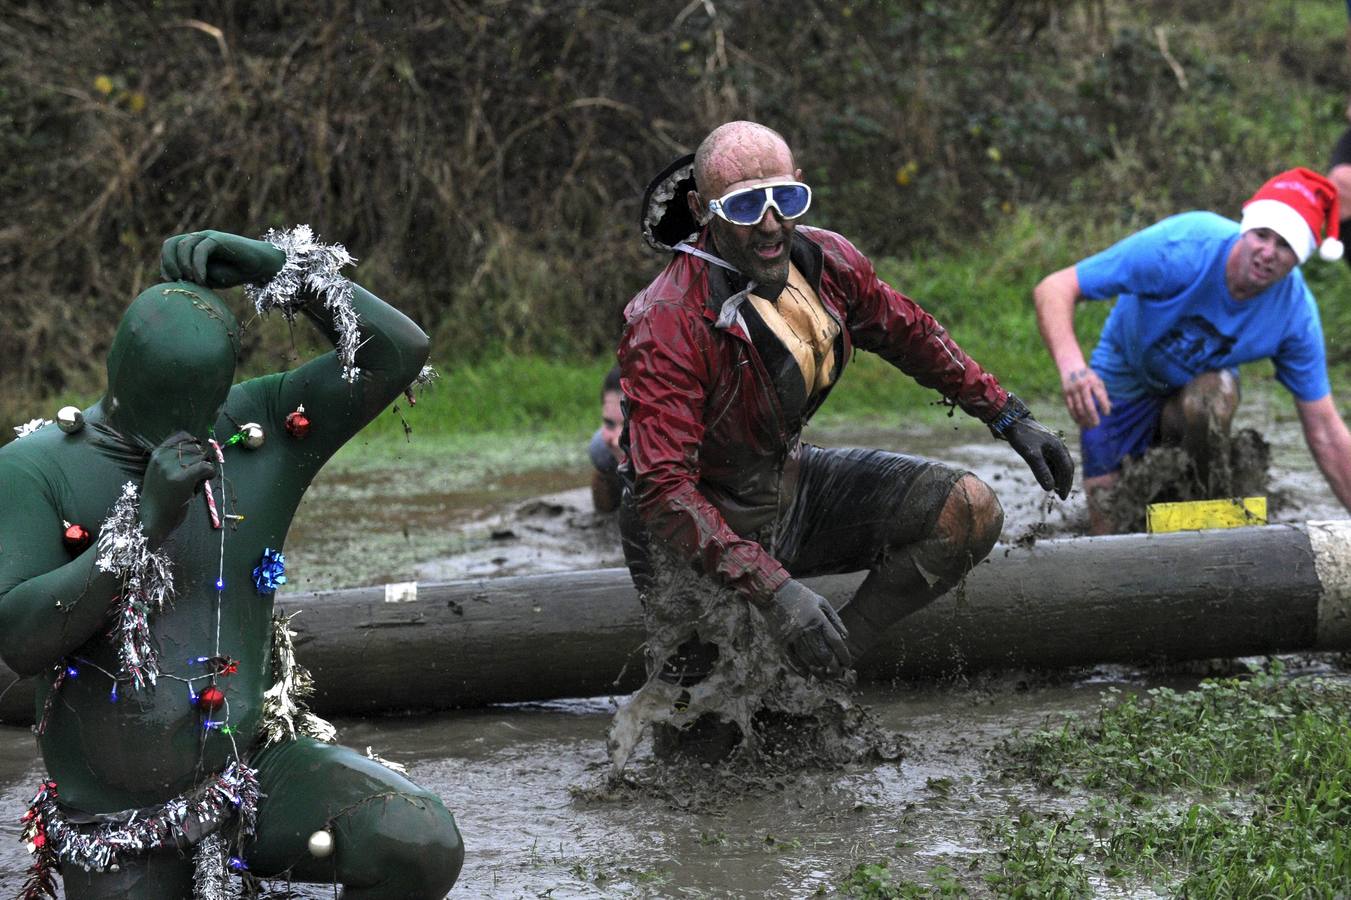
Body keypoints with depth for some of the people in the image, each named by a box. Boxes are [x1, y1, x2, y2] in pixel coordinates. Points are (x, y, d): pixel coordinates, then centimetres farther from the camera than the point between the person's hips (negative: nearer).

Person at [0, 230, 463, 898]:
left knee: (422, 845, -24)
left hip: (256, 767, 2)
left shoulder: (259, 428, 1)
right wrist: (144, 522, -27)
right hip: (117, 821, -2)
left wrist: (282, 265, -12)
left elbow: (398, 352, -2)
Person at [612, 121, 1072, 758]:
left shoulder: (825, 262, -9)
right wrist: (773, 590, -43)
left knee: (969, 512, -8)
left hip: (792, 485, 7)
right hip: (705, 523, -7)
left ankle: (818, 671, -3)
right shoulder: (668, 324, -30)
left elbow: (910, 335, 12)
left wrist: (1010, 418, 13)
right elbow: (664, 489, -35)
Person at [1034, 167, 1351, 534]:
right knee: (1110, 533, -8)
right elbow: (1053, 289, -37)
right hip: (1125, 378, -2)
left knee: (1210, 399, -35)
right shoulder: (1181, 247, -36)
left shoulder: (1295, 311, -26)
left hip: (1201, 382, 2)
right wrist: (1070, 363, -57)